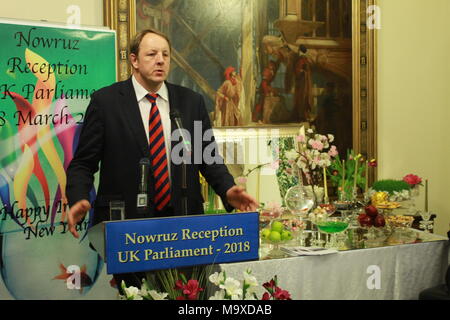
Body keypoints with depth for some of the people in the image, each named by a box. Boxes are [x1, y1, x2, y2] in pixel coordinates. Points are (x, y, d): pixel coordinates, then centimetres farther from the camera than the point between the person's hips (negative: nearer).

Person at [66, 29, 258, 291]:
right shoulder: (105, 101, 2)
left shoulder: (192, 102, 9)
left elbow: (208, 156, 11)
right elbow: (83, 163, 2)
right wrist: (79, 200, -16)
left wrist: (228, 189, -7)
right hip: (126, 222, -2)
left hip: (183, 221, 2)